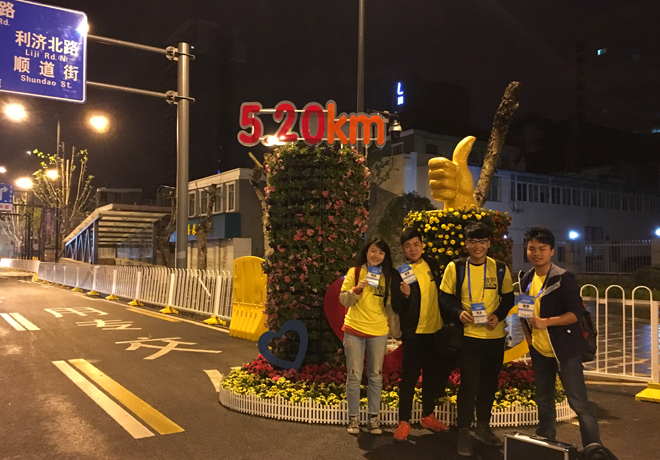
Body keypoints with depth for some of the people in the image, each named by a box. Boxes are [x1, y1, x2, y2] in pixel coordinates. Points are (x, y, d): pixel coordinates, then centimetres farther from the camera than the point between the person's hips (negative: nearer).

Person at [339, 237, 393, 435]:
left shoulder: (387, 276, 5)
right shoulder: (354, 272, -1)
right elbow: (343, 300, -4)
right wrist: (357, 289, -21)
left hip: (378, 332, 2)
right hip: (354, 331, -2)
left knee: (376, 376, 9)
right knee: (354, 376, 3)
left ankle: (374, 417, 21)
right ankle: (353, 417, 15)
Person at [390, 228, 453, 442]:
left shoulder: (432, 264, 3)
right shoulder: (400, 272, -11)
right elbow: (396, 307, -14)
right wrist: (405, 295, -33)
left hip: (435, 329, 5)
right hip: (413, 332, -5)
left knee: (432, 374, 14)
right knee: (409, 377, -3)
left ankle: (428, 416, 29)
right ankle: (404, 422, 6)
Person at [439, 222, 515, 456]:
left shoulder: (500, 269, 2)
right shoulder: (455, 267, -5)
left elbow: (508, 297, 9)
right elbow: (445, 297, -2)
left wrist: (498, 315, -10)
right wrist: (459, 313, -20)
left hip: (495, 336, 3)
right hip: (468, 335, -3)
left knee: (489, 382, 14)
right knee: (469, 384, -3)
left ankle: (483, 427, 33)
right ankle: (464, 432, 13)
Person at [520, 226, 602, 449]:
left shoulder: (563, 278, -14)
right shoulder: (526, 280, 5)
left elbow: (576, 313, -18)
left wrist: (545, 322, -27)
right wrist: (528, 338, 10)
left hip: (564, 349, -6)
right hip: (539, 351, 7)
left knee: (578, 402, -6)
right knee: (544, 401, 18)